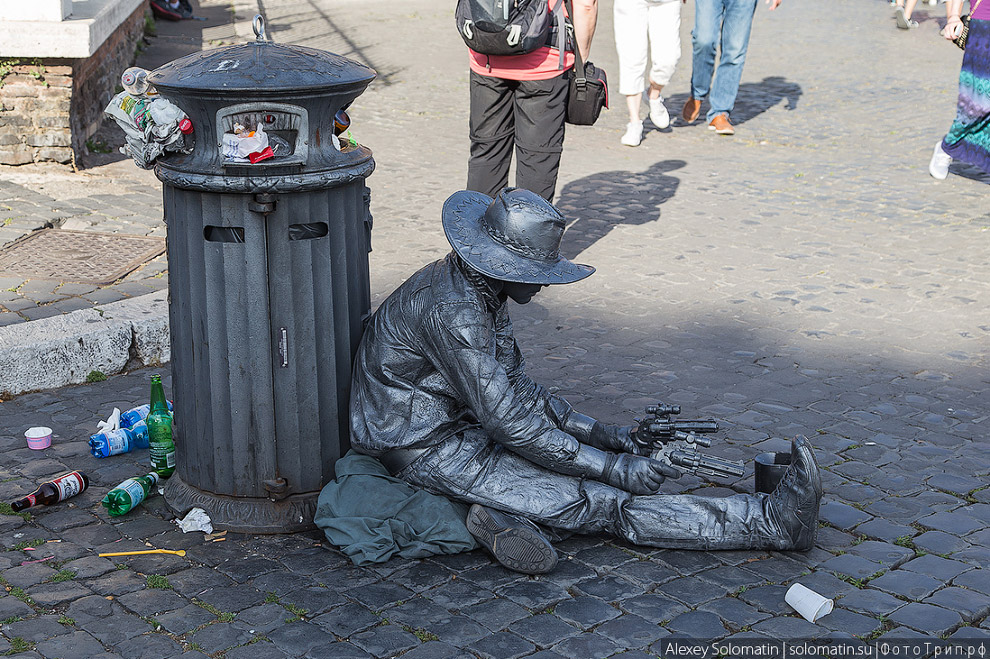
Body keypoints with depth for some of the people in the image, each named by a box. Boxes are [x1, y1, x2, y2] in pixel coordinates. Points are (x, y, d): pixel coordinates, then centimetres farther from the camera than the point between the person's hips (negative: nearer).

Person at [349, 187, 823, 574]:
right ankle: (771, 522, -18)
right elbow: (508, 421, -27)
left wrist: (592, 431, 5)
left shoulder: (482, 289, 6)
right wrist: (611, 466, -22)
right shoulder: (451, 310, -25)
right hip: (428, 451, -10)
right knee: (603, 501, -18)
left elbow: (514, 387, 15)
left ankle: (506, 514, -14)